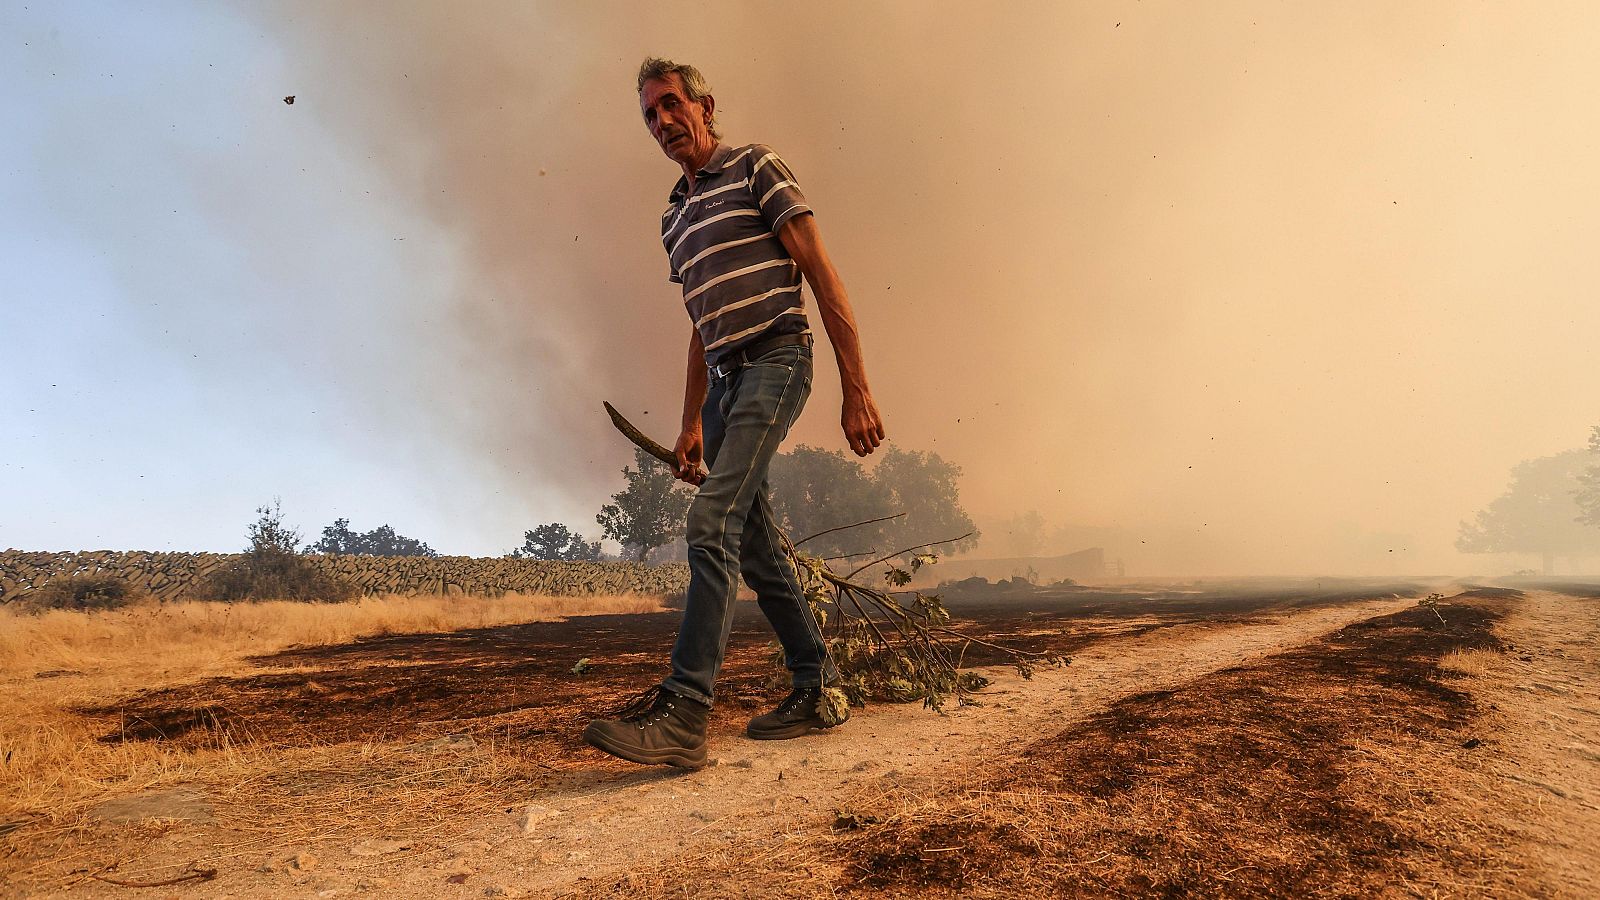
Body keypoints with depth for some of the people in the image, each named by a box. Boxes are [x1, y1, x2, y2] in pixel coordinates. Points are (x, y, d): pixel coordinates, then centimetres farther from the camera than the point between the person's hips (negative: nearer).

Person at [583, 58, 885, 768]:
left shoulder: (755, 168, 1)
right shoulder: (676, 216, 21)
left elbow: (822, 275, -7)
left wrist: (856, 388, -14)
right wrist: (690, 424, 20)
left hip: (774, 360, -8)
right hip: (723, 379, 8)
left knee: (712, 522, -21)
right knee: (755, 545, 7)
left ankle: (682, 711, -23)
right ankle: (817, 687, 18)